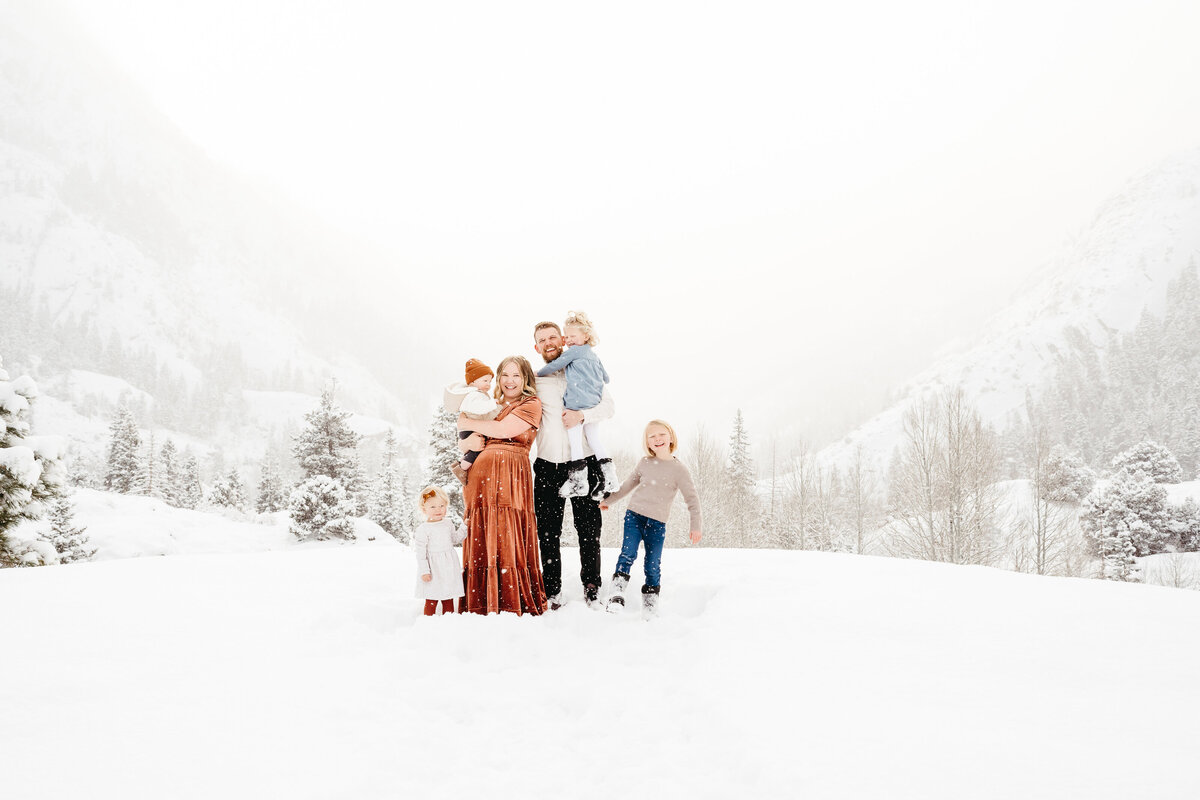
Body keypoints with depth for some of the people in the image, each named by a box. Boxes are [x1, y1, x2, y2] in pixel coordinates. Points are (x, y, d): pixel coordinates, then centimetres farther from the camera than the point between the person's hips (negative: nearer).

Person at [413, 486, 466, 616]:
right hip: (434, 570, -5)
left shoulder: (448, 524, 6)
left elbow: (455, 539, 23)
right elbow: (420, 553, -12)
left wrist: (464, 527, 11)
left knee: (449, 600, 13)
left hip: (449, 569, 5)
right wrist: (424, 571, -15)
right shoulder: (422, 530, -13)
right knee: (431, 601, 0)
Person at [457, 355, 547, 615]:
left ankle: (512, 606, -9)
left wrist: (469, 423, 4)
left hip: (508, 475, -5)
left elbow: (504, 430, -8)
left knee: (506, 541, -11)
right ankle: (480, 606, 2)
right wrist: (469, 442, -2)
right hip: (480, 475, 6)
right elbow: (464, 443, 22)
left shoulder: (531, 405, 7)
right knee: (480, 542, 0)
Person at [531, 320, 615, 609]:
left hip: (584, 462, -1)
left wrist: (582, 415, -15)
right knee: (548, 531, 1)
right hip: (548, 464, 2)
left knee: (589, 527, 1)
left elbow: (607, 405, 2)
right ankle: (552, 591, 10)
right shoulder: (534, 380, 12)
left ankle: (592, 585, 15)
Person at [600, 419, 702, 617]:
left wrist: (696, 526, -2)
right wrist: (608, 500, 29)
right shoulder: (644, 463, 8)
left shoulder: (679, 469, -2)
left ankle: (650, 601, 13)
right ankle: (617, 594, -11)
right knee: (628, 553, -13)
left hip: (657, 522, -2)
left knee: (653, 564, 0)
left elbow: (692, 498, 2)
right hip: (634, 514, 2)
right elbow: (628, 485, 23)